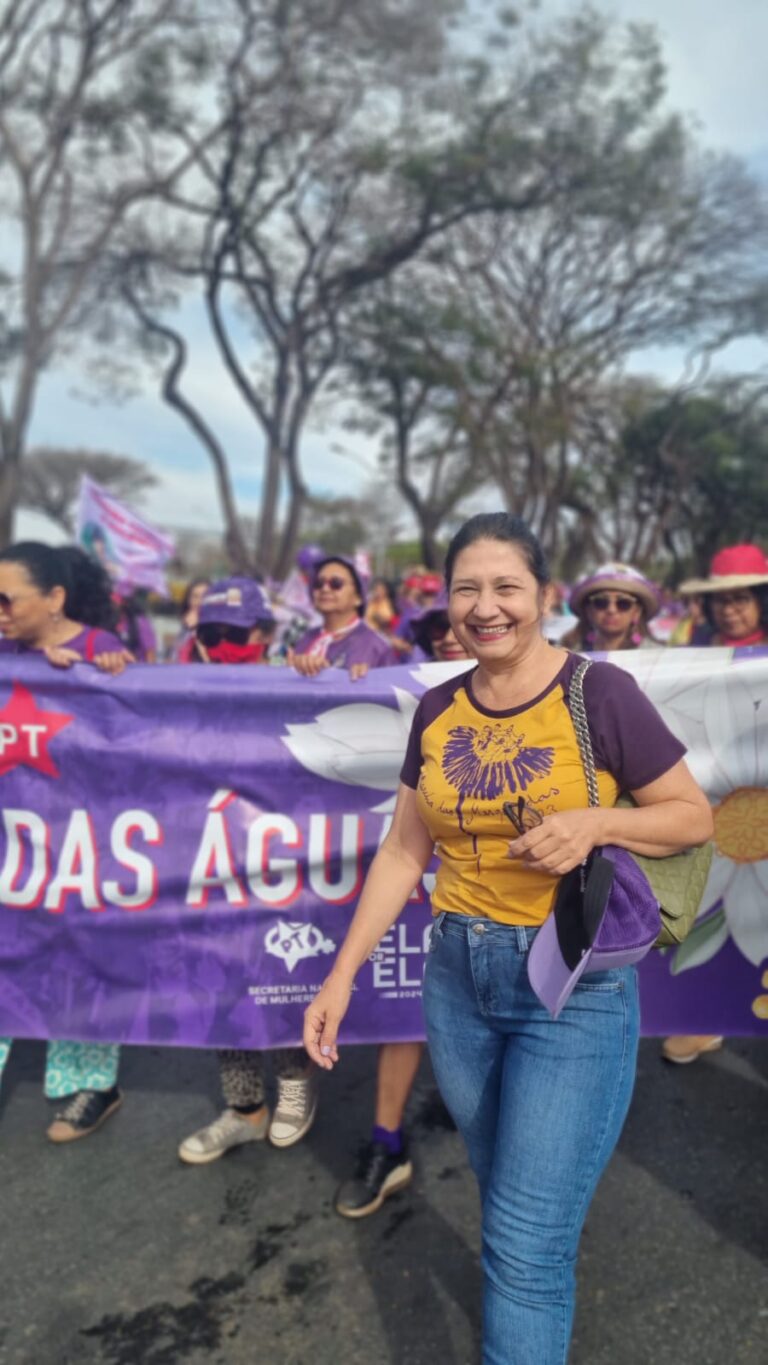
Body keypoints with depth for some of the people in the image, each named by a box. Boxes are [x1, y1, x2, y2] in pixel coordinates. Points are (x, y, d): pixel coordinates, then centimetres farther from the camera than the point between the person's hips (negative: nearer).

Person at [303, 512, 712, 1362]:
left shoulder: (600, 693, -12)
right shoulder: (437, 710, 2)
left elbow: (694, 816, -4)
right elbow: (404, 851, 7)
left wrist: (597, 822, -23)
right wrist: (343, 973, 3)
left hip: (575, 985, -5)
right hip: (458, 975, 5)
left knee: (527, 1245, 1)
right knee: (505, 1191, 24)